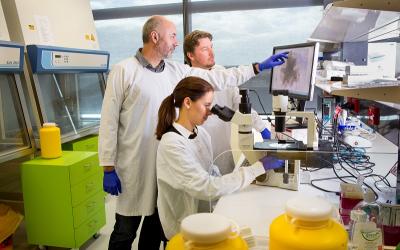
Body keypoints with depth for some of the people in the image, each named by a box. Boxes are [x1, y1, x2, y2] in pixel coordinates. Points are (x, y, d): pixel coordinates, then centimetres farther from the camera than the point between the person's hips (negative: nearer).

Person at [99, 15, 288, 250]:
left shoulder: (177, 71, 7)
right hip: (134, 168, -5)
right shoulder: (124, 70, -8)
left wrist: (258, 67, 6)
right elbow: (109, 121, -8)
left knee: (156, 228, 18)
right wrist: (108, 168, -10)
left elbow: (217, 78, 9)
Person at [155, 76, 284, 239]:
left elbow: (210, 172, 3)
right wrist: (258, 168, -26)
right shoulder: (171, 144, -25)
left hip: (204, 212, 7)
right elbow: (207, 188, -29)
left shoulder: (200, 132, 1)